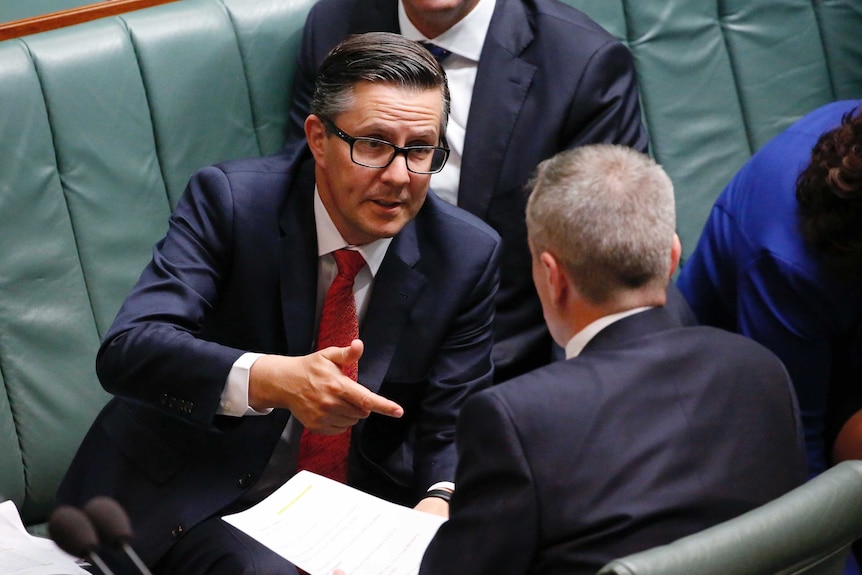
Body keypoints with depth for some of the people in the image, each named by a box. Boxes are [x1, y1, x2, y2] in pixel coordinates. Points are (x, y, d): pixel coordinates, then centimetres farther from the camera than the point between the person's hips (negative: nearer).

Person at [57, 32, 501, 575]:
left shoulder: (468, 255, -4)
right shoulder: (230, 199, -14)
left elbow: (451, 428, -1)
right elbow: (127, 350, -25)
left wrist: (441, 502, -25)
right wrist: (272, 379, -42)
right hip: (197, 503, -4)